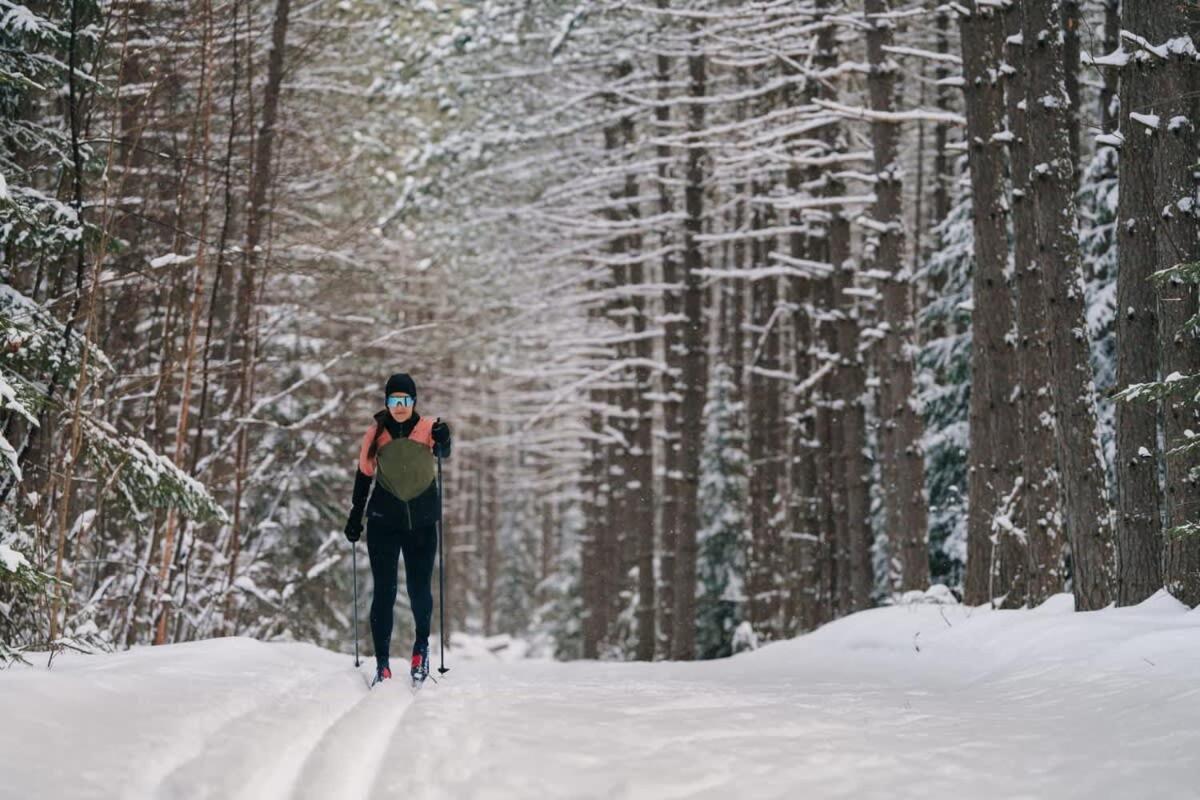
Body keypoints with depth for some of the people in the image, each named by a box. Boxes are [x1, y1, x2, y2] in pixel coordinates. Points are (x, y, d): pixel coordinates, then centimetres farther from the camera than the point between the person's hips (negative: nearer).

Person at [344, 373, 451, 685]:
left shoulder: (427, 428, -5)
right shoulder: (376, 433, -1)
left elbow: (443, 453, -23)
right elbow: (364, 474, 9)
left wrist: (442, 440, -46)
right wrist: (355, 515, 10)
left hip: (422, 522, 0)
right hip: (384, 522, 1)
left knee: (420, 589, 1)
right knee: (384, 591, -3)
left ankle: (422, 645, 27)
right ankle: (382, 662, 2)